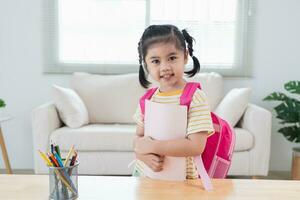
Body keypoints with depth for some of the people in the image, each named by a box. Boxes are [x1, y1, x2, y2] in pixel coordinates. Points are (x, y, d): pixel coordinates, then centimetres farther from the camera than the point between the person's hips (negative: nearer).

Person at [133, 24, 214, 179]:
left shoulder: (196, 98, -19)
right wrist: (142, 153, -20)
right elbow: (138, 137, 2)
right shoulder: (147, 98, -2)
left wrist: (152, 146, -24)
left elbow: (196, 146, -24)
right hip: (143, 173, 2)